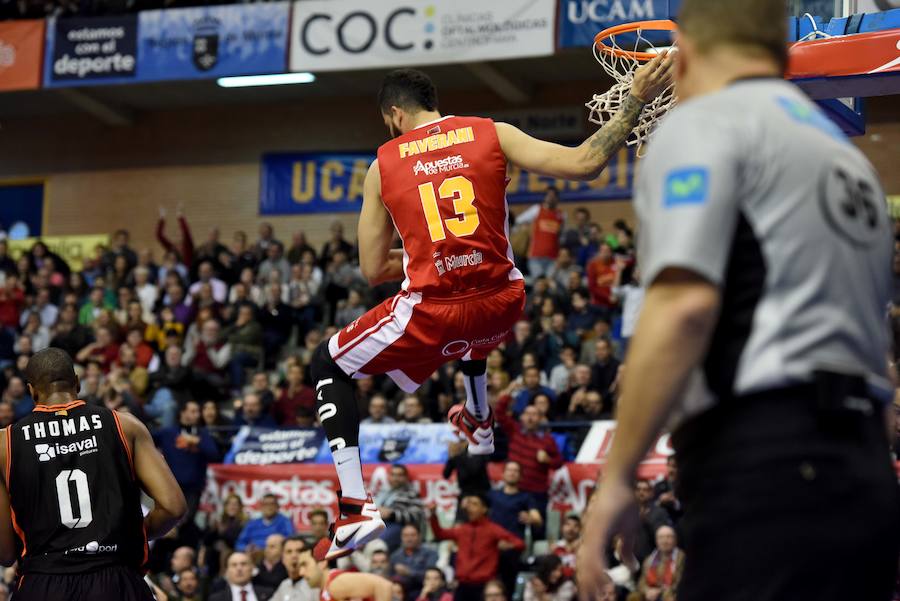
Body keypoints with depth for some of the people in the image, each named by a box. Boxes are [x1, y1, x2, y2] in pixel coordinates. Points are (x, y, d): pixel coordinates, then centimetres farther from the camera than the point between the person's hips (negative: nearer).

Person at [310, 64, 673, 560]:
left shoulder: (384, 165, 5)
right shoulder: (490, 134, 3)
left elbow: (373, 271, 7)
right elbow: (583, 165, -8)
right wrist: (636, 102, -2)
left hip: (432, 314, -3)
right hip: (502, 304, 3)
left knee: (327, 366, 18)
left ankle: (354, 509, 3)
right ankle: (478, 423, 67)